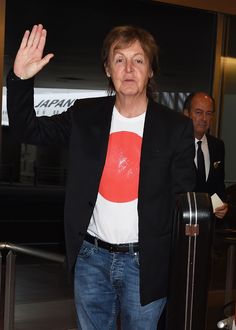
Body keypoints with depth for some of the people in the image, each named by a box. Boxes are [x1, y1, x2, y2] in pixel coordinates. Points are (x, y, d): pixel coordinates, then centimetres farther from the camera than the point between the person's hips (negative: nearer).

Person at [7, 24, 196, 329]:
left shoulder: (176, 127, -6)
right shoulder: (85, 115, -1)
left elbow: (185, 202, -2)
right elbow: (27, 129, 5)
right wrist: (20, 78, -11)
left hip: (145, 263, -2)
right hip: (91, 257, 2)